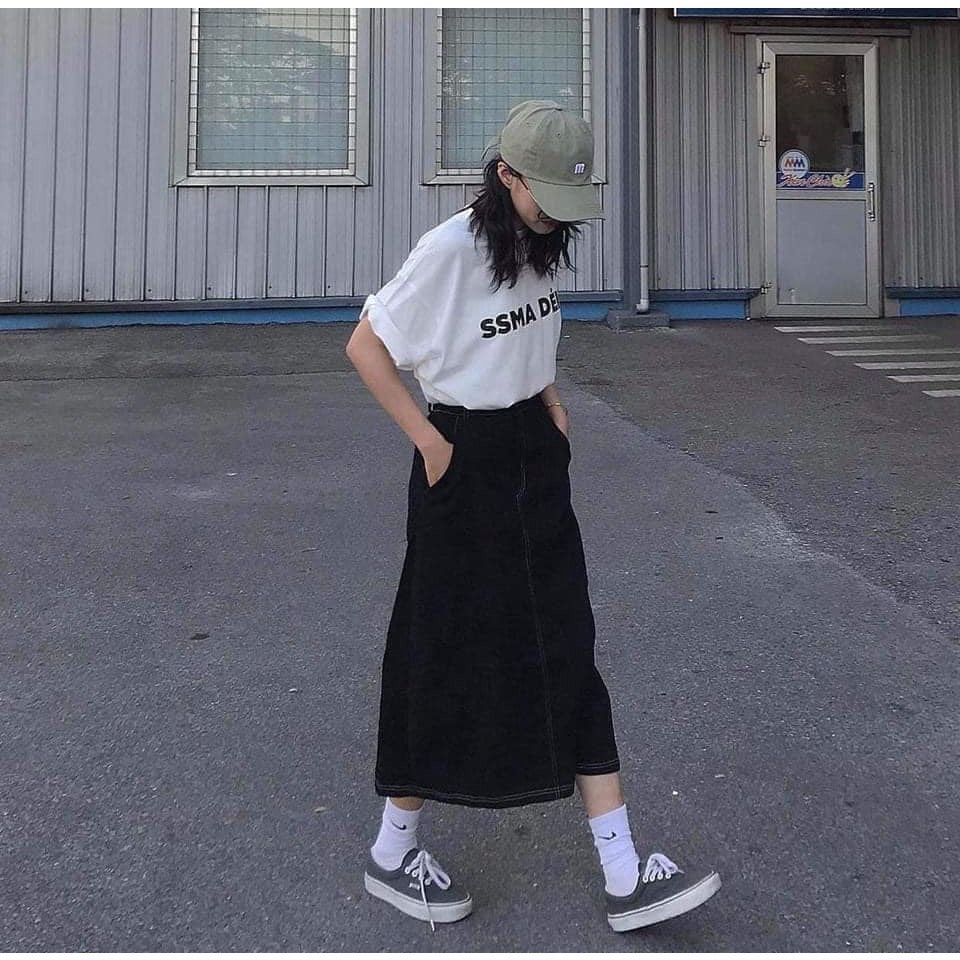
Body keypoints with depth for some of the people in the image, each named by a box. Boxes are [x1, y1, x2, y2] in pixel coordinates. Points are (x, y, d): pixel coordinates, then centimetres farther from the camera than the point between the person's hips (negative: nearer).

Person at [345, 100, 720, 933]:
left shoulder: (542, 246, 6)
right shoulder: (448, 252, -17)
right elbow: (366, 348, -13)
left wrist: (552, 404, 6)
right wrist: (430, 444, -14)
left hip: (535, 462, 7)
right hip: (465, 467, -7)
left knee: (566, 651, 6)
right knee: (446, 660, 4)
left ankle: (625, 876, 12)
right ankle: (393, 852, 26)